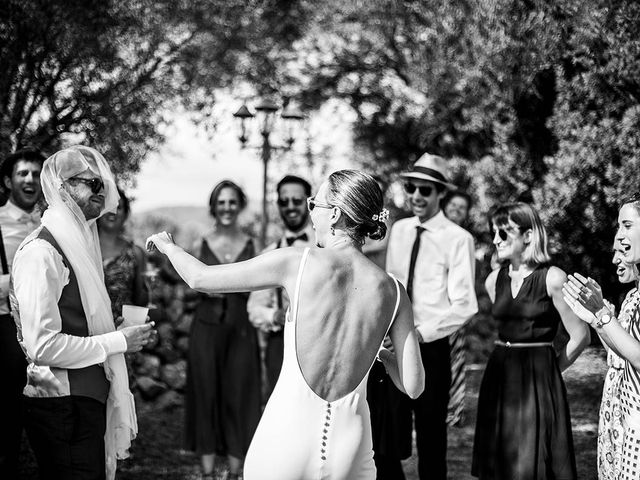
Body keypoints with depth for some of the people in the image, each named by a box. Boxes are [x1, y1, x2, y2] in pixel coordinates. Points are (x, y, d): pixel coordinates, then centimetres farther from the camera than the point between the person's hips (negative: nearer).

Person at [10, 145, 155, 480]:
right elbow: (43, 346, -21)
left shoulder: (78, 243, 15)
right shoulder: (41, 251, -15)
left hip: (88, 399, 9)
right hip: (62, 408, -9)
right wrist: (118, 341, -14)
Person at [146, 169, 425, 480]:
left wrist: (167, 245, 21)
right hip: (349, 453, 3)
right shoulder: (393, 291, -1)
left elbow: (200, 278, 1)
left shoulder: (296, 262, -8)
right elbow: (413, 386, -1)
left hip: (286, 440, -3)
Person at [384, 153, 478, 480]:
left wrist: (421, 333, -18)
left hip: (431, 349, -4)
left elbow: (464, 305, -13)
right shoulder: (399, 231, 6)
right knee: (387, 437, 8)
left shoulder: (457, 239, -10)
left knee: (431, 439, 8)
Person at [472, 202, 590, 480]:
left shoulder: (552, 278, -9)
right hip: (499, 380, 5)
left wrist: (546, 370, 1)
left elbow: (580, 336, -6)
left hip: (539, 383, -5)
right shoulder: (494, 281, 7)